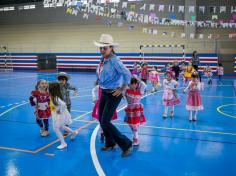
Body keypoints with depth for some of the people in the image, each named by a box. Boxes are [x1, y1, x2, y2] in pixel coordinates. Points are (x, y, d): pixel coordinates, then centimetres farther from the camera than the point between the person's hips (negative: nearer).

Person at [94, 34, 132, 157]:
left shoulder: (114, 60, -21)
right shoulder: (103, 59, 4)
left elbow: (127, 74, -28)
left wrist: (122, 89, -20)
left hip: (113, 95, -9)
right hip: (104, 93, 9)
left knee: (105, 122, -9)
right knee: (101, 120, 16)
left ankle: (126, 144, 5)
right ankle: (110, 143, 36)